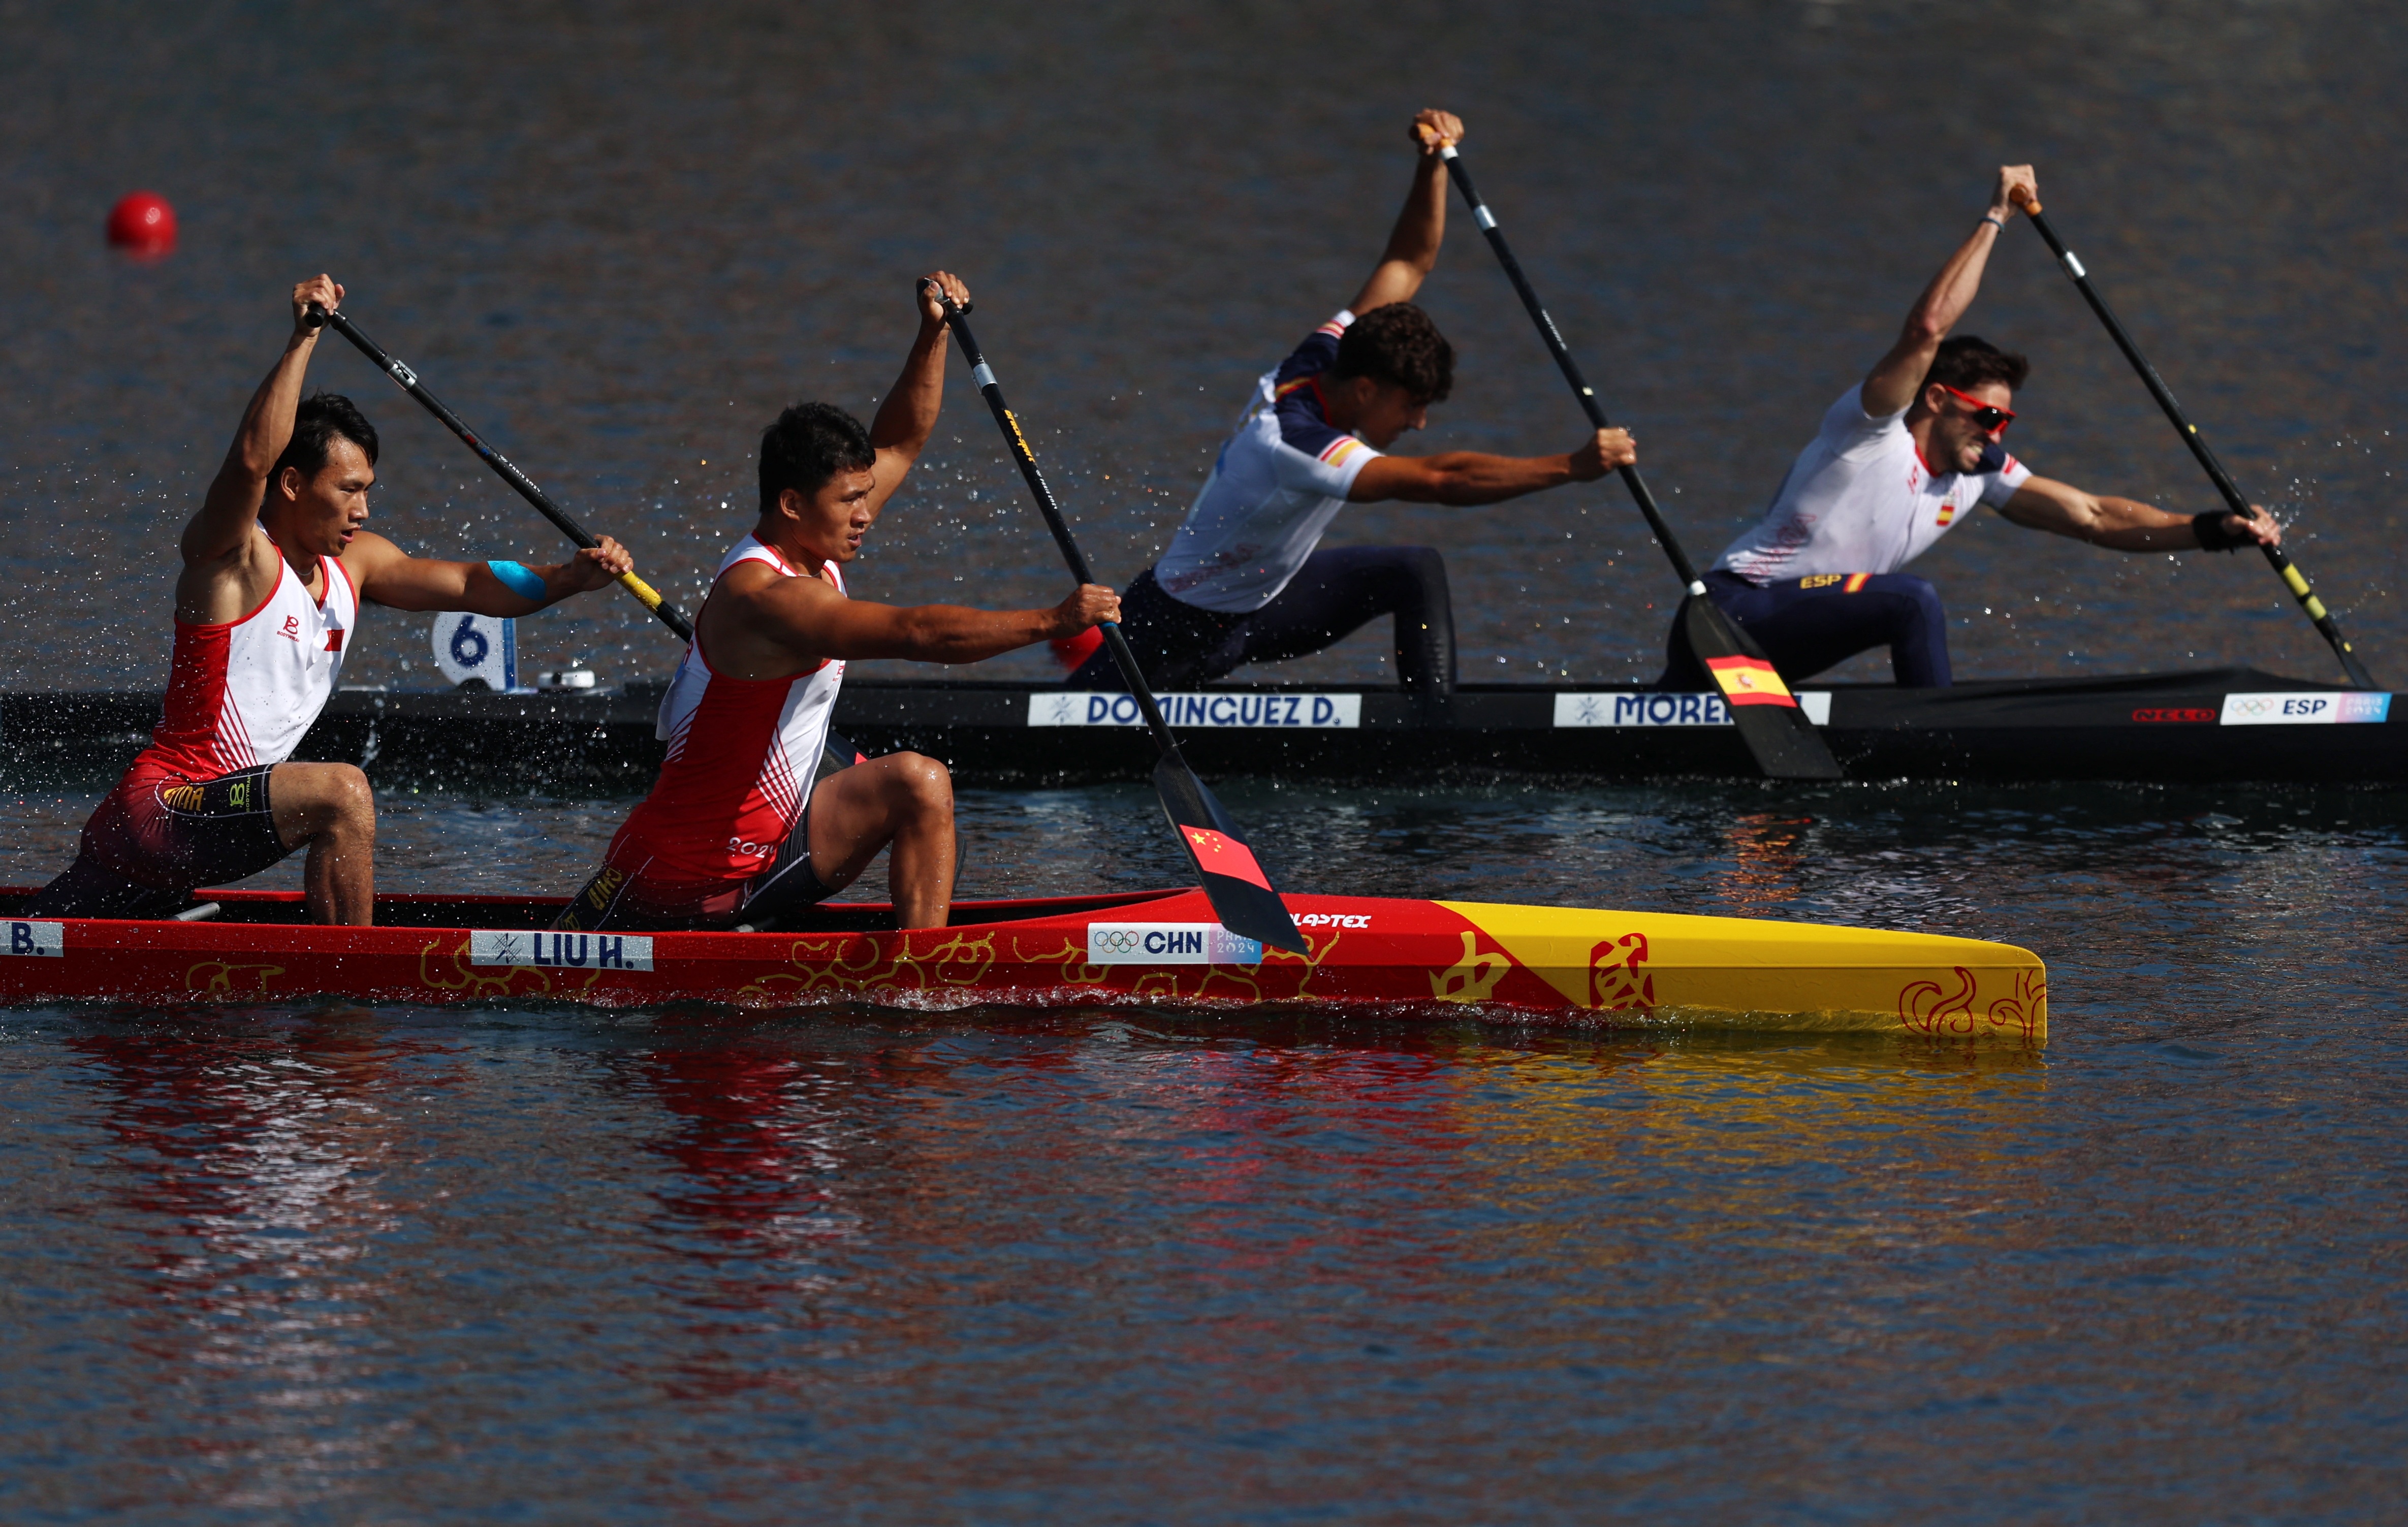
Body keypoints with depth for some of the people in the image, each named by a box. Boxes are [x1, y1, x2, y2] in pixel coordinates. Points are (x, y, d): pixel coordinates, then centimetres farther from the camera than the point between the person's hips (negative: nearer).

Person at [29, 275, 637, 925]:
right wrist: (303, 340, -34)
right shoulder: (230, 556, -13)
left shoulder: (354, 563, 10)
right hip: (157, 807, -9)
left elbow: (466, 585, 3)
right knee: (341, 793, -27)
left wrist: (568, 579, -14)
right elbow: (253, 458, -32)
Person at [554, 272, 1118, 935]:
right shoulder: (764, 595, -26)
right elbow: (919, 633, -33)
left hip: (779, 840, 8)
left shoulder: (810, 549, 2)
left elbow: (898, 445, 14)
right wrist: (1052, 622, -31)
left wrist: (933, 335, 2)